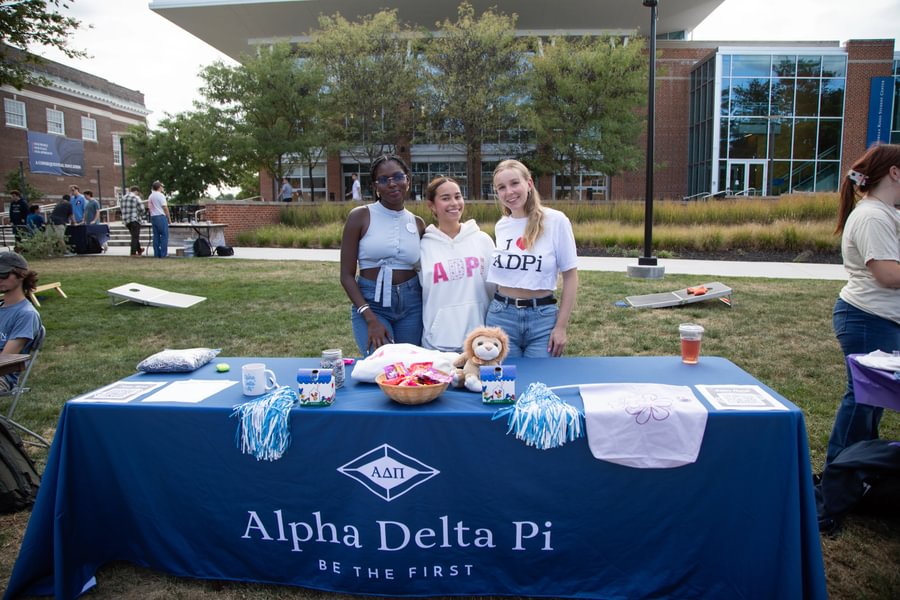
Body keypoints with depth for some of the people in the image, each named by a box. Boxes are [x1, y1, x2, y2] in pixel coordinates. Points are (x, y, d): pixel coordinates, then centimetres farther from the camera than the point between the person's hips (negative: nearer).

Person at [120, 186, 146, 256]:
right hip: (135, 219, -7)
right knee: (135, 236, -1)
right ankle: (133, 252, -3)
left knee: (134, 236, 20)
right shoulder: (136, 198, -8)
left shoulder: (123, 198, 13)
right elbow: (141, 208, -12)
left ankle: (139, 250, 33)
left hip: (126, 220, 7)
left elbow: (121, 208, 17)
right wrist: (141, 216, 7)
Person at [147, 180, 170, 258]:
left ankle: (156, 254, 9)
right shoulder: (161, 195, -8)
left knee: (156, 236, 9)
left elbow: (149, 207, 16)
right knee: (164, 235, -4)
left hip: (153, 217, 7)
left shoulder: (150, 196, 14)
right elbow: (165, 207, -11)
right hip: (161, 217, -7)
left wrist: (152, 216, 20)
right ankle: (163, 254, -7)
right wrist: (168, 218, -4)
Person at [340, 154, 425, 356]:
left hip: (412, 304, 4)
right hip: (370, 303, -3)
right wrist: (371, 319, -15)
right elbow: (346, 275, -6)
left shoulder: (418, 223, 7)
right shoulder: (360, 216, -4)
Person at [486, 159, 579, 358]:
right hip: (501, 316, 3)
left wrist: (561, 326, -7)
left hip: (542, 317, -3)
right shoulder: (500, 226, 6)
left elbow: (570, 276, -4)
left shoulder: (555, 220, -6)